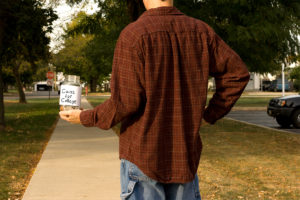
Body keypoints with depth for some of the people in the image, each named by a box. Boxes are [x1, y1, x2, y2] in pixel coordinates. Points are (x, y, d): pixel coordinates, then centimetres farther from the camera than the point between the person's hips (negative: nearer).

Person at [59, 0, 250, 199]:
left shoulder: (133, 35, -14)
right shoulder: (200, 31, 2)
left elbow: (125, 102, -16)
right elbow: (238, 73, 5)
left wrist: (85, 117, 0)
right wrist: (209, 115, 11)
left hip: (142, 154, -4)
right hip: (186, 153, 4)